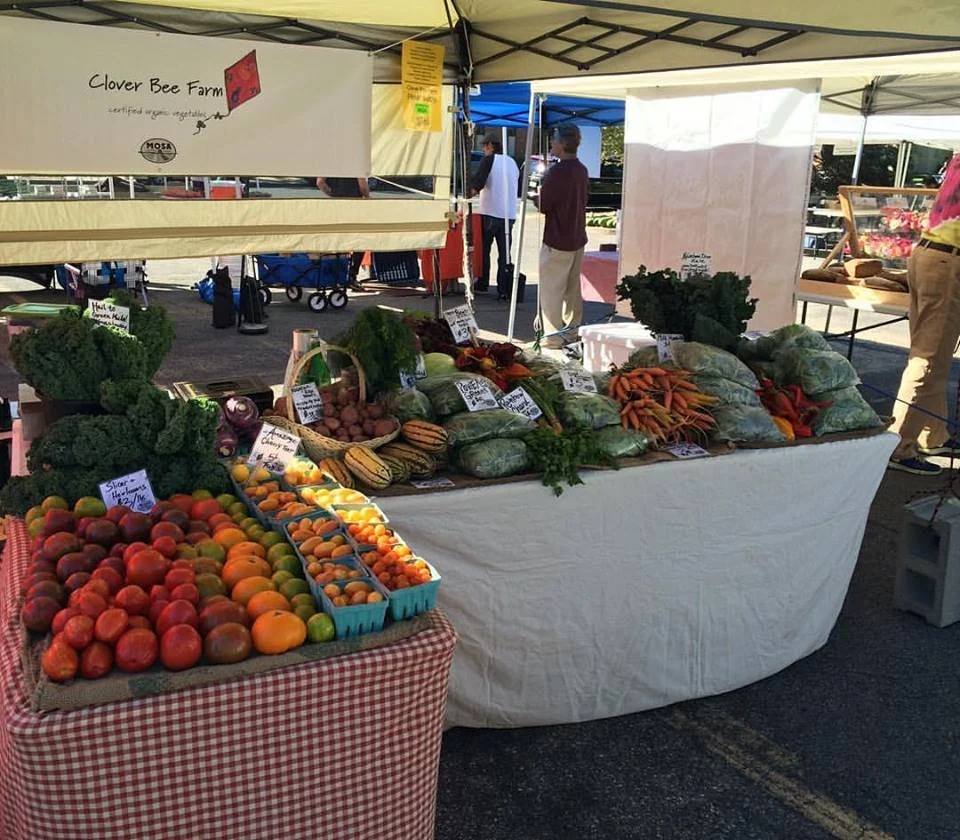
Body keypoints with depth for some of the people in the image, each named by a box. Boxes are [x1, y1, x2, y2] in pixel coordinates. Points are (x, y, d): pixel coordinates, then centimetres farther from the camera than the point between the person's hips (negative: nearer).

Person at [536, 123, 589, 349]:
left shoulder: (555, 172, -19)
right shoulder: (581, 170, 6)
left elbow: (543, 206, -15)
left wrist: (537, 191, 5)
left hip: (557, 242, -8)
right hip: (578, 239, 8)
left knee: (551, 291, 0)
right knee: (572, 289, 16)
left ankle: (553, 337, 2)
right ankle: (573, 330, 25)